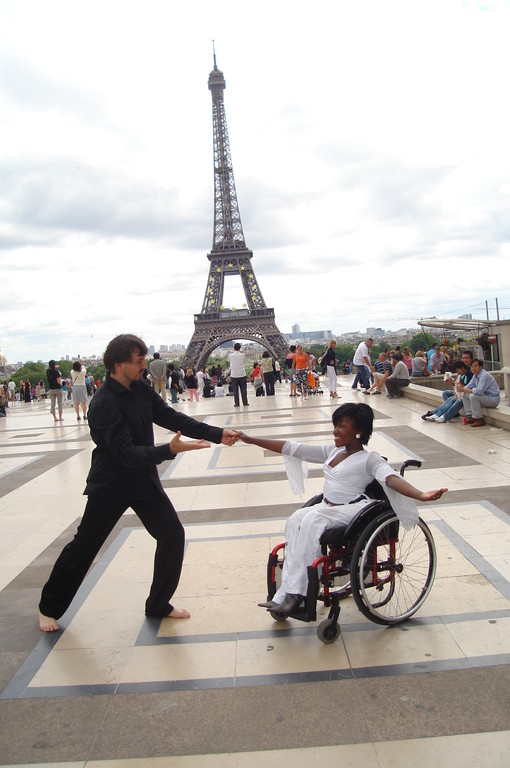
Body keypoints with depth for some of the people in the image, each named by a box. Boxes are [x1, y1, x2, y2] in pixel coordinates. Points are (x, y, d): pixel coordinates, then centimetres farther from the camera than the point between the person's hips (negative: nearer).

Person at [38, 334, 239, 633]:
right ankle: (50, 608, 30)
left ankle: (159, 604, 19)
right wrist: (170, 450, -41)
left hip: (144, 480, 7)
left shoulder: (142, 389, -3)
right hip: (109, 487, -6)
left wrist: (217, 434, -9)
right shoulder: (104, 404, -25)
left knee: (173, 535, 1)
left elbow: (172, 418, -1)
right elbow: (126, 453, -30)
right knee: (84, 547, 7)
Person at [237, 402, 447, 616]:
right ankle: (286, 595, -23)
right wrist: (251, 440, 11)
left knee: (312, 520, -29)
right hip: (326, 507, 6)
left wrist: (420, 495, -43)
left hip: (352, 510, -6)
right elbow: (292, 448, 14)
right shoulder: (332, 451, 15)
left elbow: (391, 478, -23)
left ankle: (296, 594, -24)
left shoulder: (369, 459, -3)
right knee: (296, 520, -21)